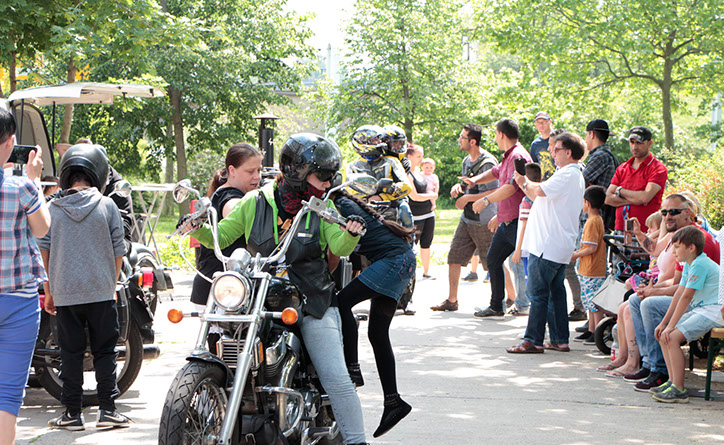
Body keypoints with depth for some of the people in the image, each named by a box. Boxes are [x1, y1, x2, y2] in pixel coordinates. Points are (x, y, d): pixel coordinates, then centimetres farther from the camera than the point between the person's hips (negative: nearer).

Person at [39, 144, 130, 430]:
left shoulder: (51, 209, 2)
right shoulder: (107, 206, -1)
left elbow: (43, 252, 4)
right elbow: (118, 251, 2)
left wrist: (49, 292, 12)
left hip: (65, 293, 1)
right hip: (101, 292, -1)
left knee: (70, 353, 6)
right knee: (104, 350, 6)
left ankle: (72, 413, 7)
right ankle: (107, 409, 4)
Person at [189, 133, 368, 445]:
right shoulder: (255, 202, 5)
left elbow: (338, 247, -8)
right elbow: (220, 237, 8)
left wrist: (350, 235, -31)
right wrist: (199, 229, -13)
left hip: (312, 304, -1)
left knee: (336, 379, -9)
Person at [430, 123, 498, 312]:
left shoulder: (487, 163, -18)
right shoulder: (467, 161, 11)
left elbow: (494, 193, -23)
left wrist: (467, 198, -18)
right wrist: (458, 186, 2)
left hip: (483, 222, -9)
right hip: (467, 219, 9)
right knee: (454, 257, 6)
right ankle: (451, 300, 14)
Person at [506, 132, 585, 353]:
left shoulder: (567, 174, -13)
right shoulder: (575, 175, 20)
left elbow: (541, 190, -23)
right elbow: (543, 197, 21)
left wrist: (526, 183, -3)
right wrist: (524, 184, 11)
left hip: (548, 245, -10)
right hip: (561, 246, 10)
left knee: (538, 293, -7)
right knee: (555, 291, 13)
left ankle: (533, 340, -5)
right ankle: (560, 340, 15)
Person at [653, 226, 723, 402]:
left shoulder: (700, 265, -19)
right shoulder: (689, 265, 12)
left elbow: (686, 297, -20)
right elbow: (679, 294, 14)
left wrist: (671, 326, -18)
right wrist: (664, 322, 11)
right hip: (699, 309, 10)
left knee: (672, 337, -22)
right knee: (663, 335, 6)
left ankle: (678, 390, -21)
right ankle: (673, 381, 10)